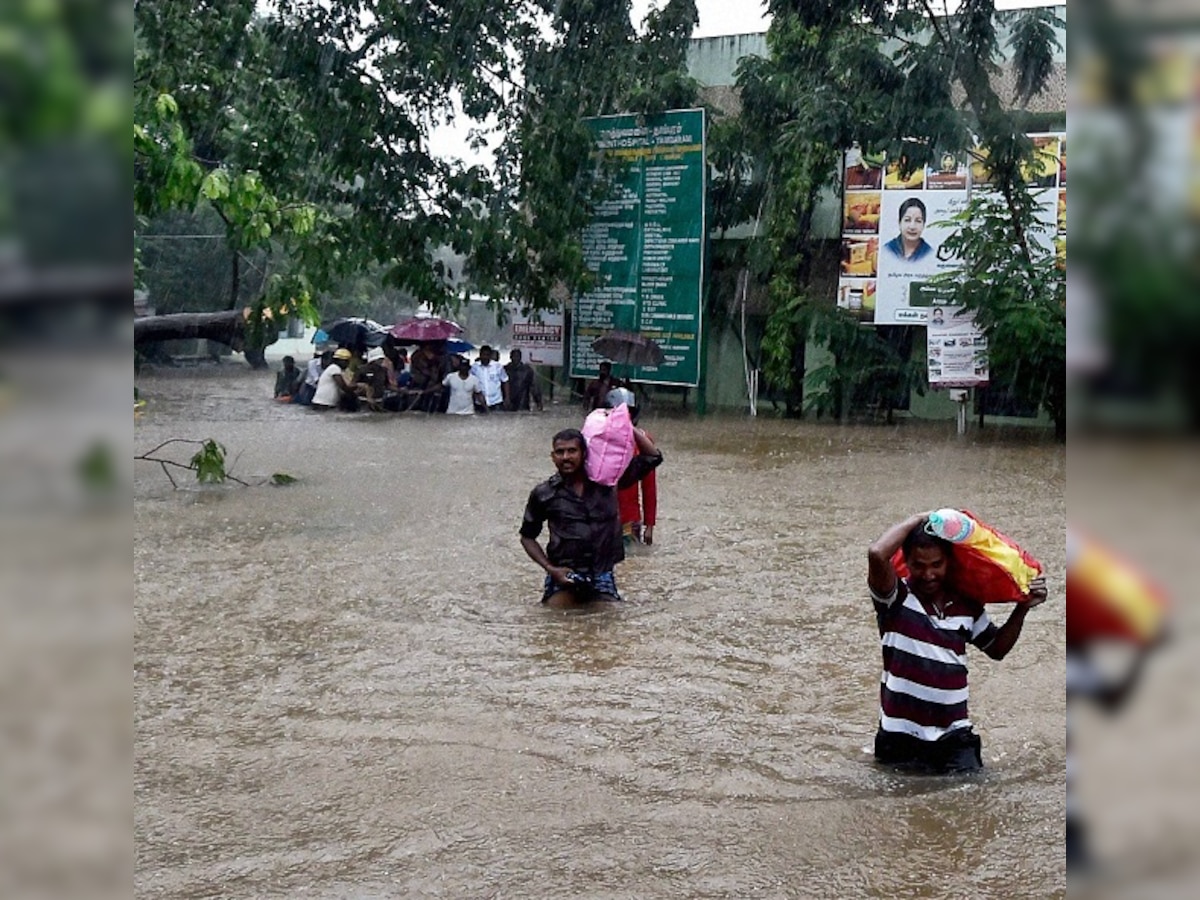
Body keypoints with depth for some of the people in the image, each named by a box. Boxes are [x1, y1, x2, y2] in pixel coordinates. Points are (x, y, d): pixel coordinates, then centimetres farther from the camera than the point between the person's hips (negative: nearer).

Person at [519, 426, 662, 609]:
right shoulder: (543, 494, 0)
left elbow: (652, 457, 4)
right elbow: (527, 537, 10)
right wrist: (550, 569, -3)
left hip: (602, 576, 2)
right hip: (563, 575, -2)